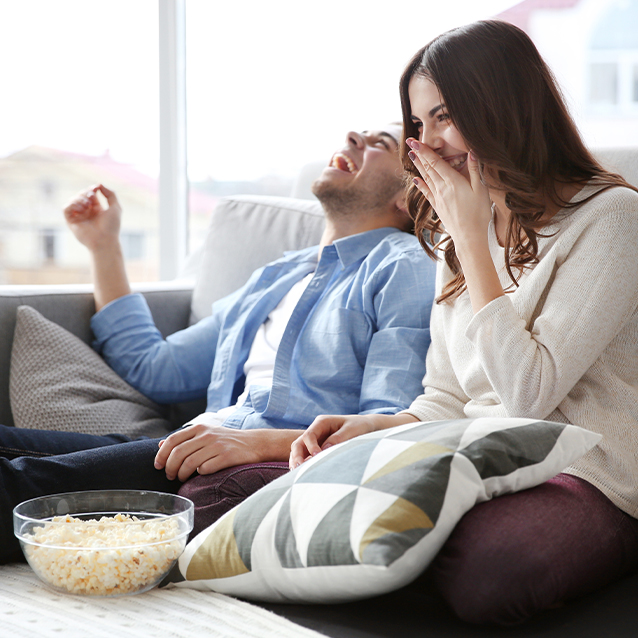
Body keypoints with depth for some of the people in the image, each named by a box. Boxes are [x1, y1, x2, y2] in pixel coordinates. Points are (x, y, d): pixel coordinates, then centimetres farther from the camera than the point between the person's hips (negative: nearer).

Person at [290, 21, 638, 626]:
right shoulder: (459, 235, 17)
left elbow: (528, 393, -17)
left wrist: (473, 236, -12)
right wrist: (369, 427, -5)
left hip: (589, 481, -5)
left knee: (479, 573, -37)